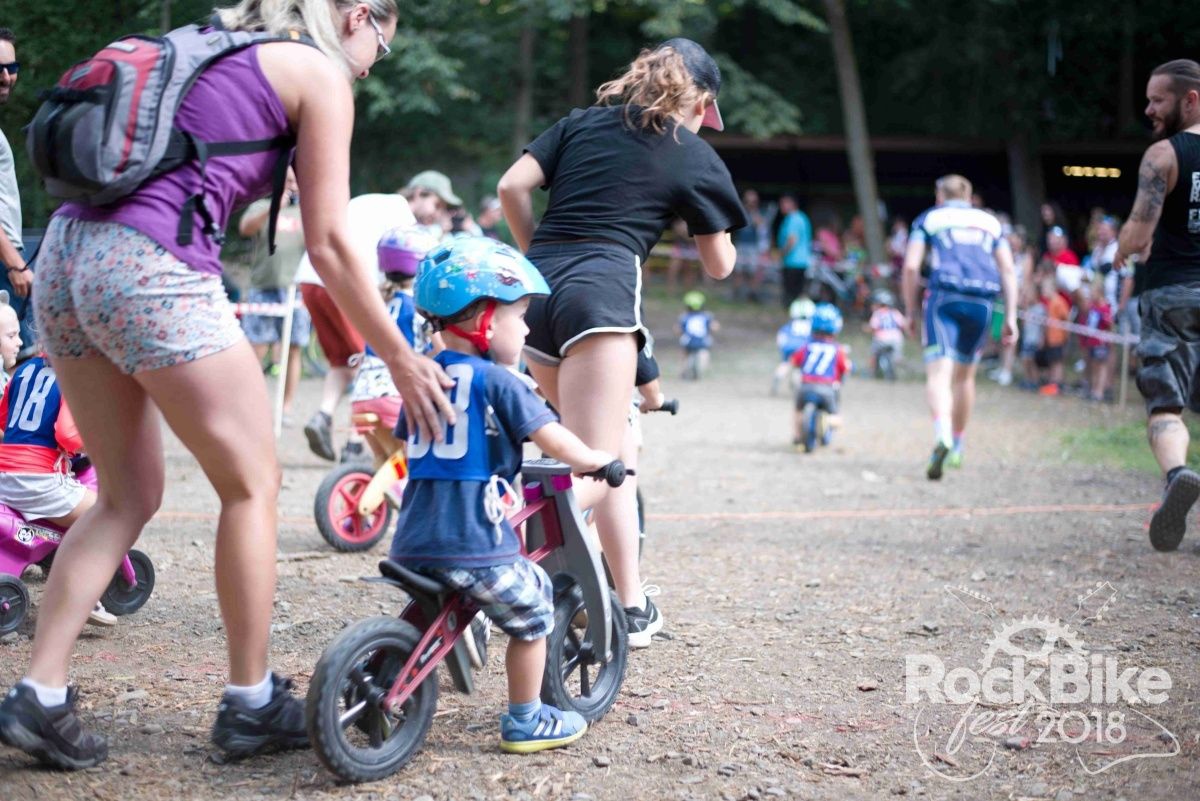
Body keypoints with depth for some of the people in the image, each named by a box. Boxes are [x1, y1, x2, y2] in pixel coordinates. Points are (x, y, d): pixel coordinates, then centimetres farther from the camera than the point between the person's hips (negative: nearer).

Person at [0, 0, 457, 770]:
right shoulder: (319, 74, 5)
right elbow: (329, 244, 1)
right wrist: (403, 359, 8)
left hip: (66, 252, 8)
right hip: (152, 269, -8)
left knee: (129, 495, 16)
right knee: (253, 483, 7)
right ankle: (252, 703, 14)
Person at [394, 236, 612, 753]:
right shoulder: (495, 381, -8)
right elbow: (553, 440, -10)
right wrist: (595, 460, 9)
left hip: (413, 543, 7)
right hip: (474, 546, -7)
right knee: (531, 613, 12)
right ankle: (525, 722, 19)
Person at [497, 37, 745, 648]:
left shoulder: (579, 122, 20)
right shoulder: (696, 157, 11)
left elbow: (512, 186, 9)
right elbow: (719, 265, 18)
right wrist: (712, 219, 37)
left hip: (537, 289, 6)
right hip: (602, 289, -6)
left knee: (614, 448, 18)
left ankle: (632, 607, 20)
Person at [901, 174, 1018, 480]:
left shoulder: (929, 218, 16)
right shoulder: (990, 221, 24)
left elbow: (911, 267, 4)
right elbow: (1007, 270, 13)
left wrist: (911, 311, 11)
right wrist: (1011, 315, 10)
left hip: (945, 296, -3)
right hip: (983, 301, 3)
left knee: (939, 374, -13)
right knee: (965, 376, 19)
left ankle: (943, 435, -38)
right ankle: (957, 447, 30)